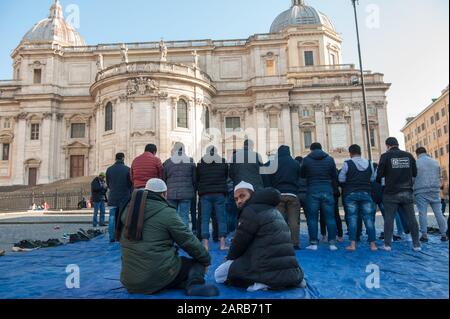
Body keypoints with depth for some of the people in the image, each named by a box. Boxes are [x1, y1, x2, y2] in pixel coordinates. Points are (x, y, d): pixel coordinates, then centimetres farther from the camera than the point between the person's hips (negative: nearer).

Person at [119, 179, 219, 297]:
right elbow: (189, 241, -5)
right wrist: (206, 260, 11)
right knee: (197, 263, 13)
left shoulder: (128, 210, 8)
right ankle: (195, 284, -15)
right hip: (159, 277, -7)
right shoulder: (166, 213, -9)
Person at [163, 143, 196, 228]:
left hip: (171, 194, 0)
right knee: (184, 216, 3)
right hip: (186, 194, 0)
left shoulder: (167, 163, 3)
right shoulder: (190, 162, 3)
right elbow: (194, 179, 5)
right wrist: (194, 191, 17)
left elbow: (163, 179, 8)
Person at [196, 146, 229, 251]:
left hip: (205, 194, 0)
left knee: (205, 219, 3)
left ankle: (205, 244, 0)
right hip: (220, 193, 0)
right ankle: (222, 244, 3)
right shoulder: (223, 162, 5)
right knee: (221, 218, 5)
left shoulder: (201, 162, 3)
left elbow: (197, 178, 8)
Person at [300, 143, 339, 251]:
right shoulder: (330, 159, 3)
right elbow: (335, 176, 9)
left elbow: (302, 175, 10)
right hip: (327, 191, 1)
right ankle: (332, 243, 6)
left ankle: (313, 243, 4)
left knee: (312, 218, 4)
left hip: (312, 191, -1)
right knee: (330, 218, 6)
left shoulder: (307, 160, -1)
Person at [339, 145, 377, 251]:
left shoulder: (347, 164, -7)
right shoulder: (369, 163, 3)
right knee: (369, 219, 5)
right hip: (366, 193, 2)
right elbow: (373, 178, 9)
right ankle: (373, 244, 8)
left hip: (351, 194, -2)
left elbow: (341, 179, -4)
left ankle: (353, 244, -1)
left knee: (352, 219, 1)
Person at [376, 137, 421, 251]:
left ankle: (387, 244, 3)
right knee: (411, 218, 8)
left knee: (389, 219, 2)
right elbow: (415, 173, 11)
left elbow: (379, 174, -7)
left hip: (391, 193, -3)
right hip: (407, 192, 3)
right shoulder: (408, 155, 6)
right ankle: (416, 244, 13)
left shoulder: (385, 156, -6)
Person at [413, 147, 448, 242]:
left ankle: (424, 235, -2)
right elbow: (439, 176, 18)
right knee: (439, 212, 6)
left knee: (423, 213, -2)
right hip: (435, 190, 4)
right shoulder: (435, 162, 11)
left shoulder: (416, 163, -3)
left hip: (421, 191, -4)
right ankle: (444, 234, 8)